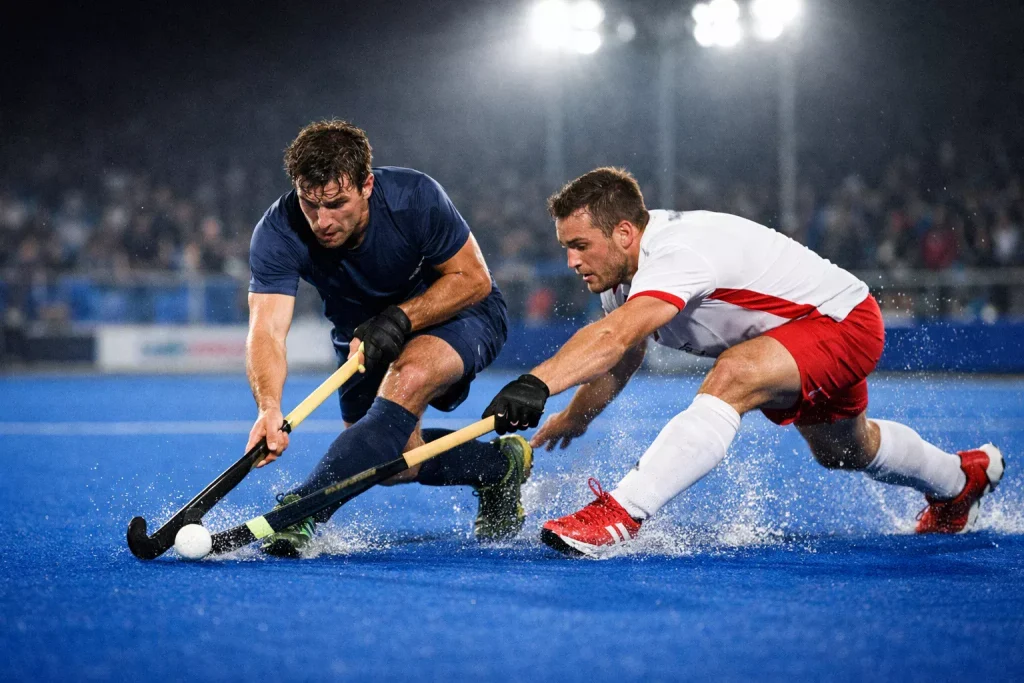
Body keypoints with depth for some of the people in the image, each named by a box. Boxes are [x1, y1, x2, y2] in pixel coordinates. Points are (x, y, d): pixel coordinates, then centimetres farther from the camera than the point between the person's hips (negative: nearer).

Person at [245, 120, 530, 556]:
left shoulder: (414, 199, -31)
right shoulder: (279, 233, -28)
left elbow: (473, 278, -19)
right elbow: (266, 330, -36)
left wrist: (399, 320, -32)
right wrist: (269, 409, -55)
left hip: (456, 313, -4)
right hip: (363, 331, 4)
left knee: (407, 378, -35)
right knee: (395, 457, -8)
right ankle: (498, 466, 21)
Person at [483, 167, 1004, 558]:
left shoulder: (677, 255, -38)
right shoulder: (622, 263, -9)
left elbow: (613, 337, -56)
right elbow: (620, 361, 9)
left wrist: (538, 384, -67)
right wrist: (573, 418, 5)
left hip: (843, 322, -11)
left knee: (730, 380, -38)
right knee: (844, 451, 32)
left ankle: (619, 517, -45)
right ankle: (961, 478, 61)